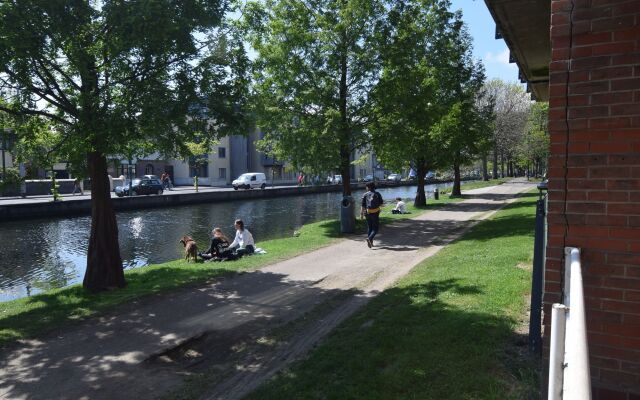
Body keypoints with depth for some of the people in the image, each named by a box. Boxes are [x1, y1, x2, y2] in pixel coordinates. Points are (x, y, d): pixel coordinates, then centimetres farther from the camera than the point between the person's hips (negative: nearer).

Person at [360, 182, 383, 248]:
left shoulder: (365, 195, 1)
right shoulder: (377, 194, 0)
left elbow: (363, 205, -4)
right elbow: (381, 204, 1)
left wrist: (361, 214, -1)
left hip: (368, 213, 2)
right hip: (375, 213, -2)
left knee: (369, 227, 16)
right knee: (375, 228, 4)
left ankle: (370, 242, 17)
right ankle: (370, 238, -20)